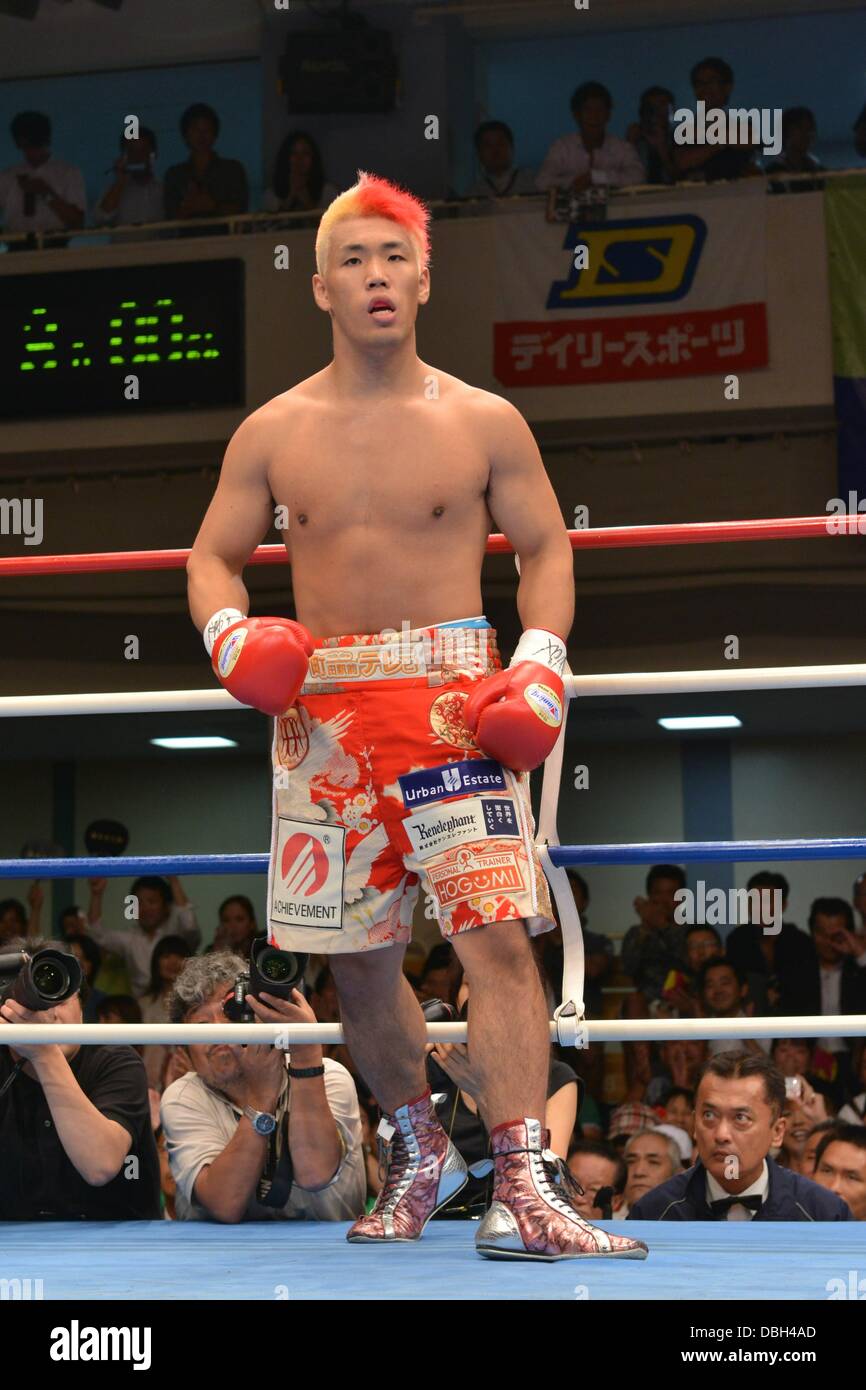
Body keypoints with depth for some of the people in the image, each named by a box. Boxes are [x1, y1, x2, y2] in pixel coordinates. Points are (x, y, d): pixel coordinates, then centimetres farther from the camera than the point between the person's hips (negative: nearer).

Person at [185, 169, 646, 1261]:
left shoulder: (484, 423, 3)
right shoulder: (273, 433, 7)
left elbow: (545, 547, 9)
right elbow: (212, 556, 13)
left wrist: (540, 667, -5)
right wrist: (229, 636, -8)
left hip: (454, 698, -2)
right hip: (323, 709, 3)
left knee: (497, 933, -17)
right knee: (357, 958, 9)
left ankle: (523, 1190, -18)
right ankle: (418, 1152, 31)